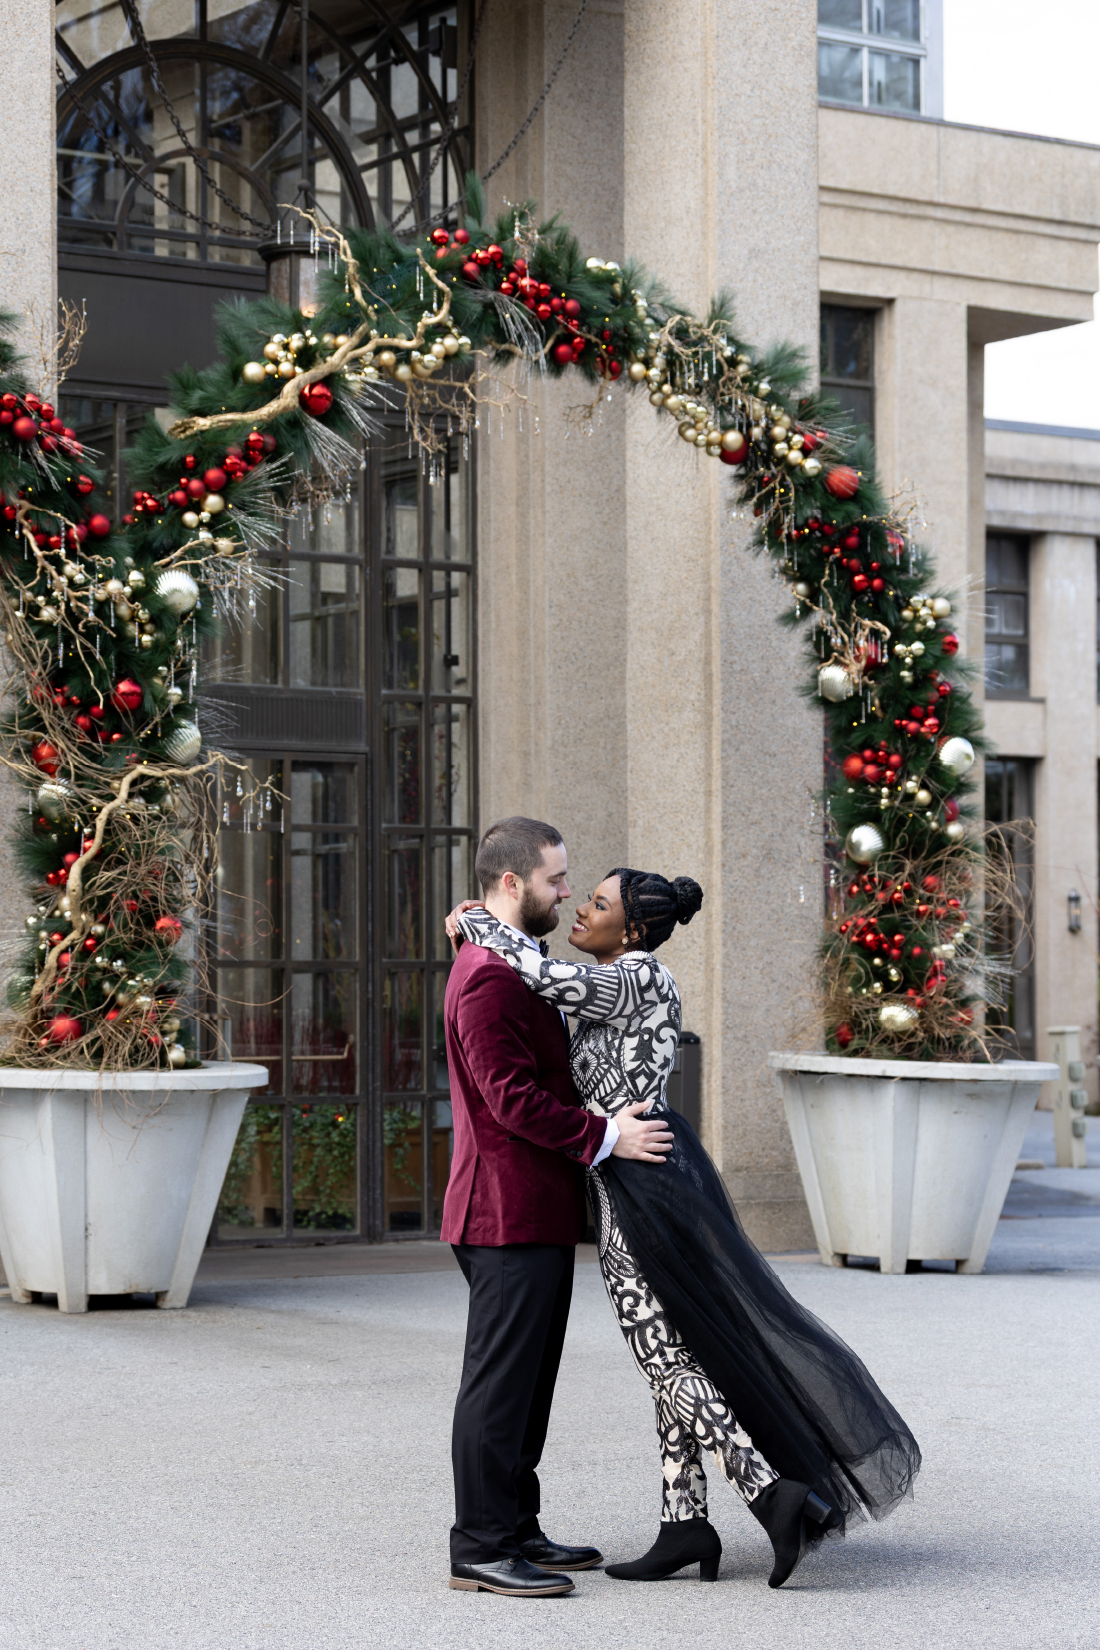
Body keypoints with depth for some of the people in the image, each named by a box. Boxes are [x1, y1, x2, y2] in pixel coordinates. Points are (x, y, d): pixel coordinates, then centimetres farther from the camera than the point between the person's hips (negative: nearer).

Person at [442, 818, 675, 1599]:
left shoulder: (518, 965, 17)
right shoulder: (488, 978, -18)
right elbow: (511, 1098, -23)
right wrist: (604, 1137, -20)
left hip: (539, 1211, 11)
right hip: (510, 1212, -11)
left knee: (529, 1379, 14)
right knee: (500, 1381, -6)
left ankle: (517, 1531, 21)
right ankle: (481, 1548, -1)